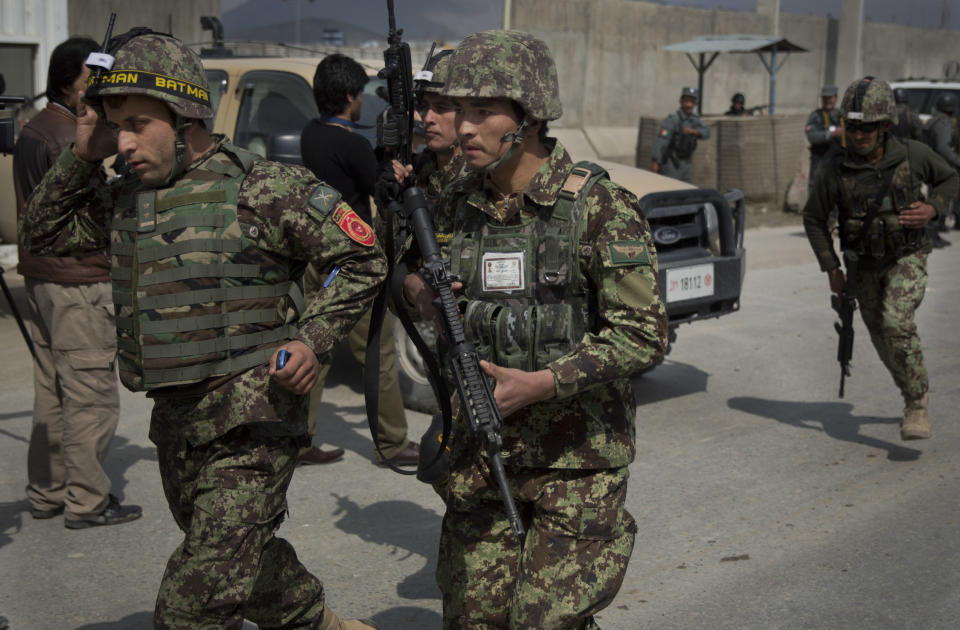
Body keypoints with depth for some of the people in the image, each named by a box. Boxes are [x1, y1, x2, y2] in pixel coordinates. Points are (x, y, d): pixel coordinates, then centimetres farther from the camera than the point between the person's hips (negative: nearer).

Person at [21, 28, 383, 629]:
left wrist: (313, 340, -15)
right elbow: (44, 232, 16)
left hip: (252, 425, -7)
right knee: (247, 558, 24)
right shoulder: (126, 196, 7)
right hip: (176, 422, 8)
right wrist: (81, 157, 3)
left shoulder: (263, 188, -12)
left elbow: (365, 260, -6)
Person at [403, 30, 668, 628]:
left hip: (578, 459, -5)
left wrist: (543, 384, -24)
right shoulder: (458, 208, 3)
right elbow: (435, 304, 17)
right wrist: (425, 300, -7)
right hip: (482, 454, 5)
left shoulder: (601, 208, -13)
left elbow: (645, 335, -14)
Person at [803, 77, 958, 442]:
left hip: (907, 259, -3)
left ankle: (917, 406, -12)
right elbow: (813, 219, -1)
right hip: (865, 267, 3)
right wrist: (831, 269, -4)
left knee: (896, 323, -26)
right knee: (884, 342, 14)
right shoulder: (834, 172, -17)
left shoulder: (915, 155, -17)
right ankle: (913, 396, 41)